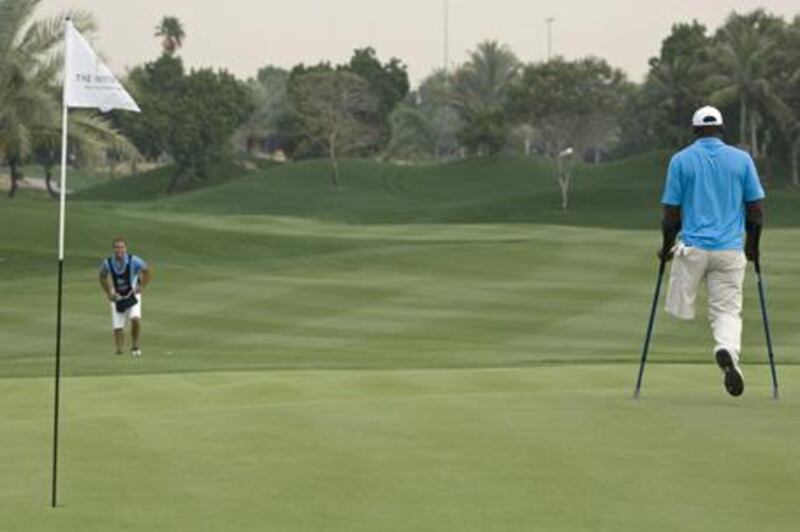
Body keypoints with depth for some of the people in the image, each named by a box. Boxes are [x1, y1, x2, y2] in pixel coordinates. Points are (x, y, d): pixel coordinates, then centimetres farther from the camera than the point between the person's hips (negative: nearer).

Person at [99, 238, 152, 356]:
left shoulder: (133, 261, -18)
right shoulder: (107, 263, -13)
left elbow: (148, 271, -4)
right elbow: (103, 277, 8)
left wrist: (141, 287, -7)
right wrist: (108, 293, 2)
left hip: (132, 295, -2)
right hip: (117, 297, 2)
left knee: (136, 319, -24)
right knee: (117, 328, -4)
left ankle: (135, 346, -4)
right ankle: (119, 350, 17)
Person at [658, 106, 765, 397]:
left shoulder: (681, 160, 0)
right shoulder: (742, 159, 4)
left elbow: (671, 212, 0)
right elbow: (756, 209, 4)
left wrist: (667, 247, 15)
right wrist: (753, 245, 18)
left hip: (692, 247, -1)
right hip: (730, 250, 1)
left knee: (680, 310, 11)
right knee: (727, 311, 1)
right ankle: (727, 351, -27)